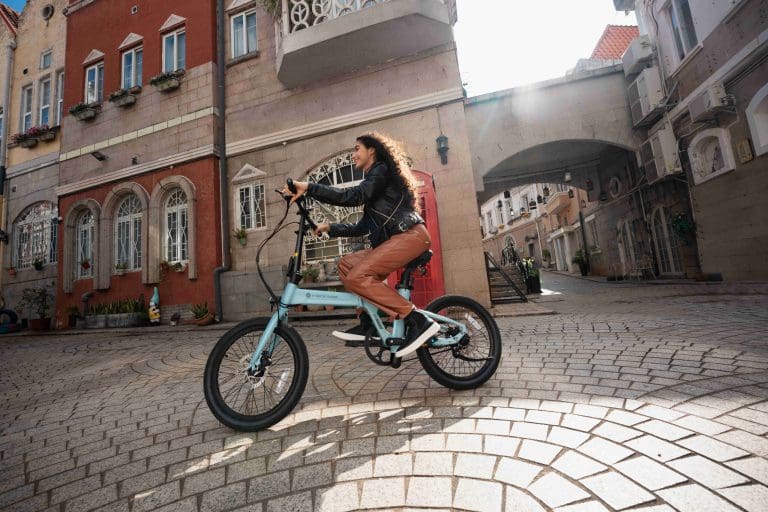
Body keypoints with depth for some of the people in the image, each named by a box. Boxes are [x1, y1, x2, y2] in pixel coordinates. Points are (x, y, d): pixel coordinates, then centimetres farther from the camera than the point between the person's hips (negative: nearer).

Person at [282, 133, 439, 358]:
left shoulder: (381, 171, -1)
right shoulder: (373, 181, 27)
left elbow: (354, 196, -21)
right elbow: (362, 228, 22)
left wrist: (309, 187, -21)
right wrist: (330, 228, 16)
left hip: (410, 236, -9)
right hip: (393, 239, 9)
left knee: (357, 276, -21)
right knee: (347, 263, 7)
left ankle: (418, 321, -20)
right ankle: (367, 324, 4)